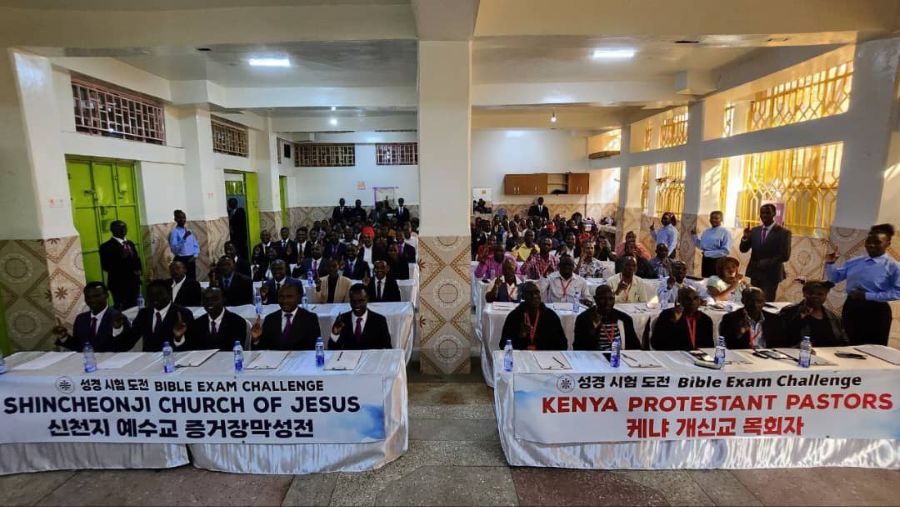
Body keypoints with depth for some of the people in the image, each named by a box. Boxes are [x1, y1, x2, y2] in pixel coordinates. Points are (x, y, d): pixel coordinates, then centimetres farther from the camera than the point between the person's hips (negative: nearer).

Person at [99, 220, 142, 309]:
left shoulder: (130, 243, 16)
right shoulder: (106, 247, -5)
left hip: (134, 282, 6)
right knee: (121, 310, -4)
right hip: (118, 283, -6)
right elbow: (105, 266, -12)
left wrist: (138, 270, 1)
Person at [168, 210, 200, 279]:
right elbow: (174, 249, -18)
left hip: (191, 260, 6)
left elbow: (196, 245, 14)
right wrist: (184, 238, -26)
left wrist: (195, 256, -3)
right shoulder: (173, 232, -7)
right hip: (181, 260, -6)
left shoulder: (189, 231, 13)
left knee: (193, 280, 7)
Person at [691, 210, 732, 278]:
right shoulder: (706, 232, 10)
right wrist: (694, 235, 4)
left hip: (718, 262, -6)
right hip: (706, 261, 6)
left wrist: (708, 253, -18)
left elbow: (726, 250, -16)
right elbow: (701, 246, 13)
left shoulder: (725, 232, -9)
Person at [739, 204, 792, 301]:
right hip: (755, 273, 4)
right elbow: (743, 249, 4)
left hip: (771, 274, -4)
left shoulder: (783, 233, -5)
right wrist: (745, 237, -13)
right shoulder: (754, 230, 7)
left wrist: (766, 263, -16)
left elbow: (785, 256, -11)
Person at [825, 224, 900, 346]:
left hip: (876, 312, -4)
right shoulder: (854, 262, 7)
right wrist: (830, 263, -5)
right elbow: (834, 278, 11)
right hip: (851, 308, 4)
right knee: (849, 347, 15)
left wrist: (867, 296, -19)